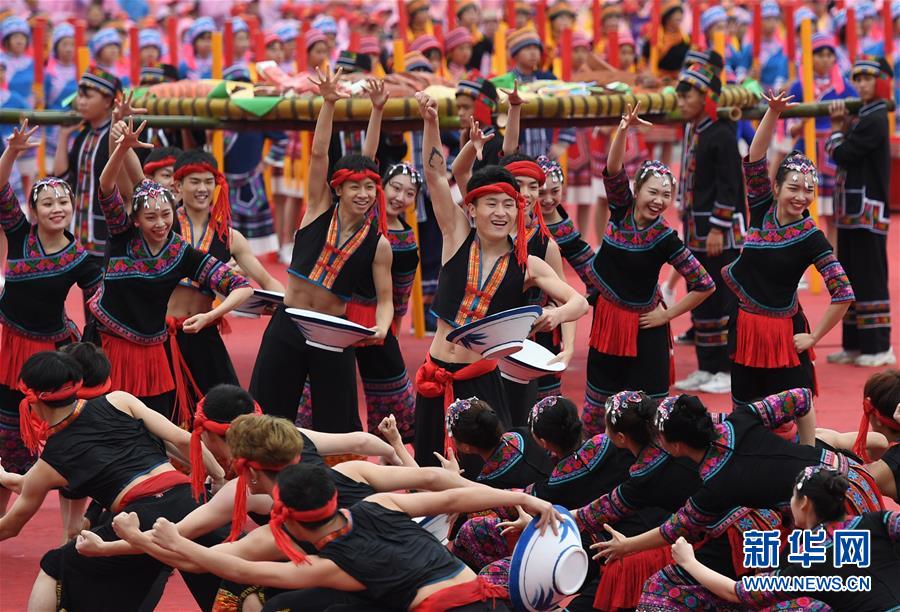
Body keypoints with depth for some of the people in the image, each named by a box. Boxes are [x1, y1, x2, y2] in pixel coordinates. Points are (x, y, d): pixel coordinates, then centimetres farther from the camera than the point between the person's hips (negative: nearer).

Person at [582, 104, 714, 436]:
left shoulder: (665, 239, -14)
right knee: (594, 408, 13)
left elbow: (705, 285, -12)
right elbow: (612, 170, -23)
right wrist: (624, 129, -39)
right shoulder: (621, 208, -5)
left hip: (643, 328, -4)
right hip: (606, 320, 4)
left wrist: (667, 315, -10)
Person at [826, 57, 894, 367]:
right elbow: (846, 152, 11)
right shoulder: (865, 116, 15)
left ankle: (879, 347, -1)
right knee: (852, 278, 12)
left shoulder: (875, 120, -15)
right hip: (852, 211, 10)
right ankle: (855, 343, 18)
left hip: (867, 212, -10)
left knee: (869, 278, -5)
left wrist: (836, 130, 1)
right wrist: (842, 127, -3)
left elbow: (842, 154, -17)